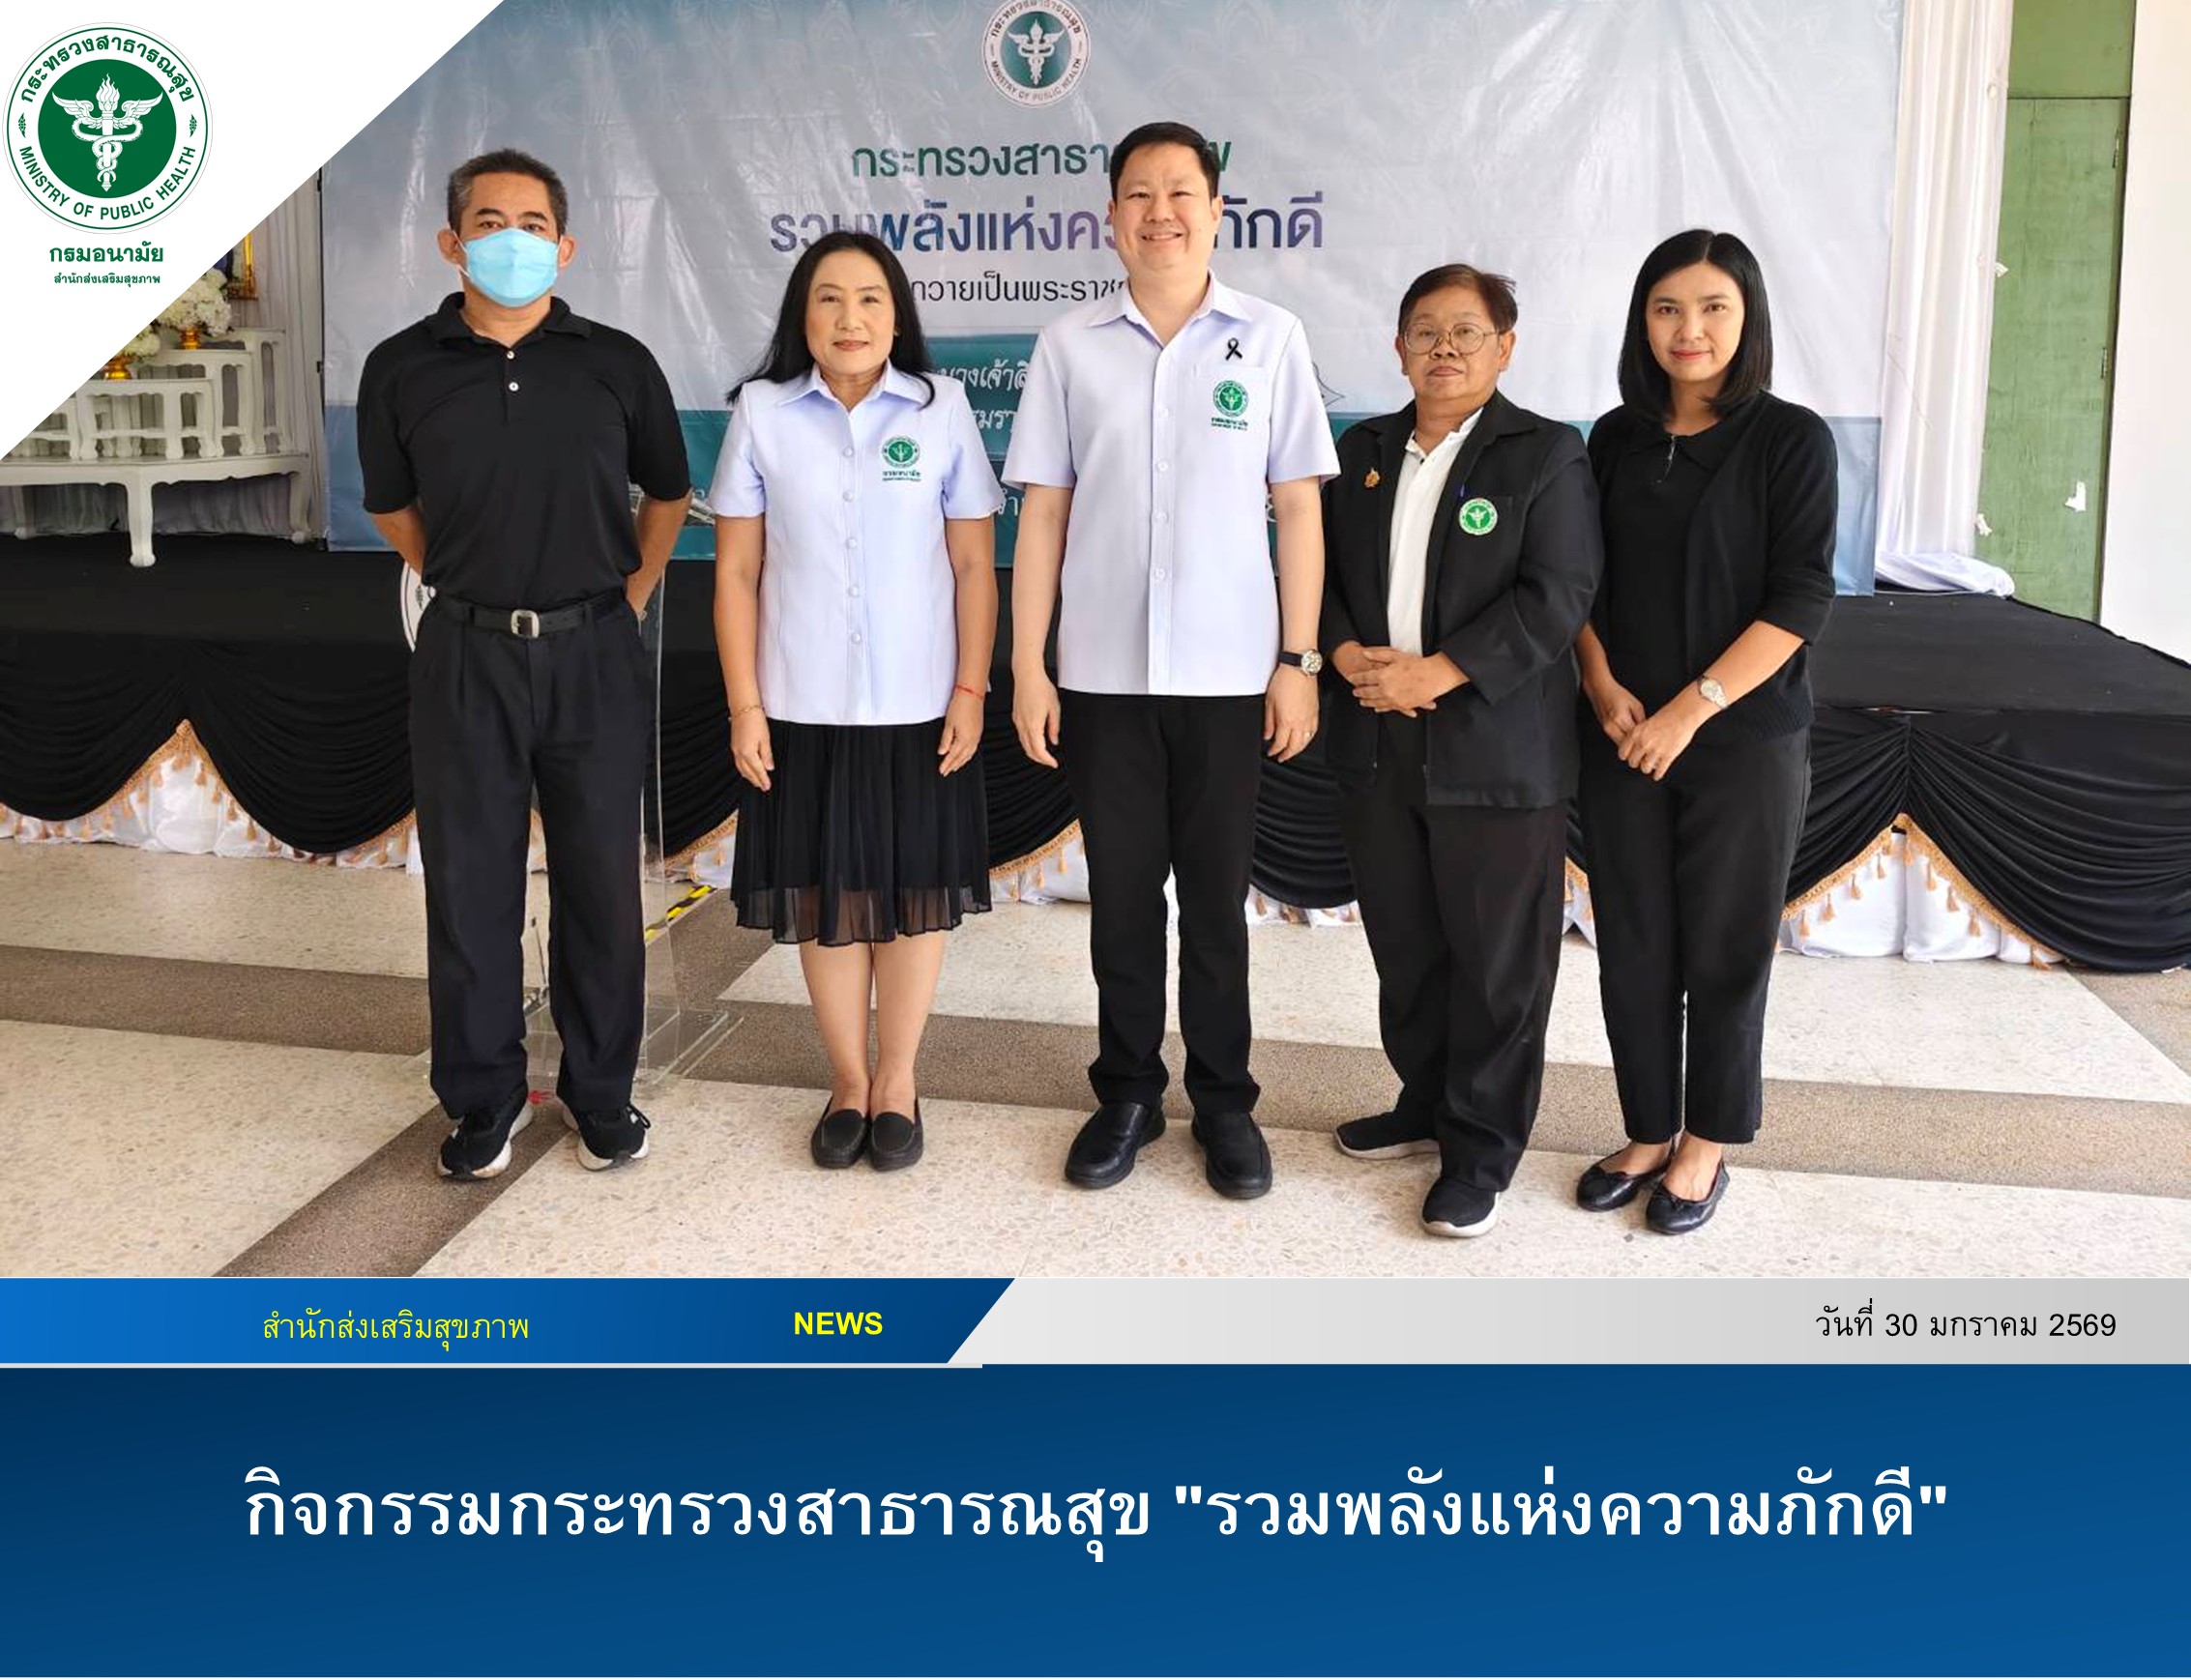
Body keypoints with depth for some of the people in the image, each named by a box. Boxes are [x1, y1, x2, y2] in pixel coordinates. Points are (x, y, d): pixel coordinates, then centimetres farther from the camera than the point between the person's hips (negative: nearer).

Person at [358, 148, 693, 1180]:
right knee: (469, 881, 6)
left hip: (593, 654, 0)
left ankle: (601, 1088, 22)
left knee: (600, 880, 7)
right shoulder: (403, 369, 1)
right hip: (465, 658, 1)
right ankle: (484, 1093, 21)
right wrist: (472, 586, 14)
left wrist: (628, 594, 10)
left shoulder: (616, 363, 0)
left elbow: (666, 493, 14)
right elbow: (393, 505, 16)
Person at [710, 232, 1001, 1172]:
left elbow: (973, 564, 1)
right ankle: (847, 1081, 25)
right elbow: (737, 571, 1)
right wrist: (744, 704, -3)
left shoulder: (941, 409, -2)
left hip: (917, 707, 0)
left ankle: (896, 1082, 24)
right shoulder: (763, 412, -1)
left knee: (912, 893, 8)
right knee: (824, 897, 9)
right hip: (803, 707, 0)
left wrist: (971, 689, -4)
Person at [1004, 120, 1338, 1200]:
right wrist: (1026, 669, -1)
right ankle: (1126, 1095, 24)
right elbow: (1041, 514, 3)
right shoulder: (1069, 347, 4)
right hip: (1102, 671, 1)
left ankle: (1224, 1102, 21)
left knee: (1217, 897, 8)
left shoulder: (1270, 339, 2)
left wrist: (1298, 662, -3)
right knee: (1121, 894, 9)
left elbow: (1298, 510, 2)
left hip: (1228, 673, -1)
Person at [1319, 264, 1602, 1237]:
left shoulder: (1546, 455, -3)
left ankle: (1482, 1148, 15)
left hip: (1496, 750, -5)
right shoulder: (1363, 452, 13)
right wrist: (1347, 654, -9)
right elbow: (1317, 569, 11)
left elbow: (1557, 597, -12)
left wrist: (1437, 674, -19)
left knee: (1497, 961, 2)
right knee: (1403, 946, 15)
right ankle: (1426, 1105, 33)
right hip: (1376, 747, 5)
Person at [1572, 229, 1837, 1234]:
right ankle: (1649, 1132, 24)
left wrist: (1690, 709, -16)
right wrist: (1603, 685, -6)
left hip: (1742, 739, -4)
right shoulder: (1617, 439, 7)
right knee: (1632, 947, 9)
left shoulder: (1790, 439, -5)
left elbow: (1801, 597, -11)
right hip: (1622, 737, 4)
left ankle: (1706, 1144, 22)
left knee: (1723, 951, 6)